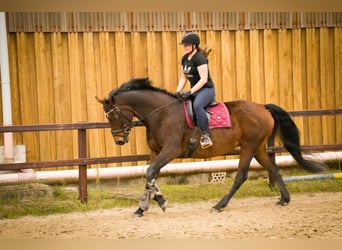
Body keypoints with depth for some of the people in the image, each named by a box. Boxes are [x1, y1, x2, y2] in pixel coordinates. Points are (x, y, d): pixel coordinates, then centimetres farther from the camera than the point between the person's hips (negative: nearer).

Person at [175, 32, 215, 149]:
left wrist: (190, 92, -25)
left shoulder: (200, 58, -16)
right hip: (194, 90, 10)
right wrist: (178, 91, 0)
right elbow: (183, 77, 15)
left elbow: (203, 79, -21)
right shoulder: (185, 58, 9)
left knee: (197, 105, -38)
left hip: (207, 89, -10)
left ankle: (205, 135, -35)